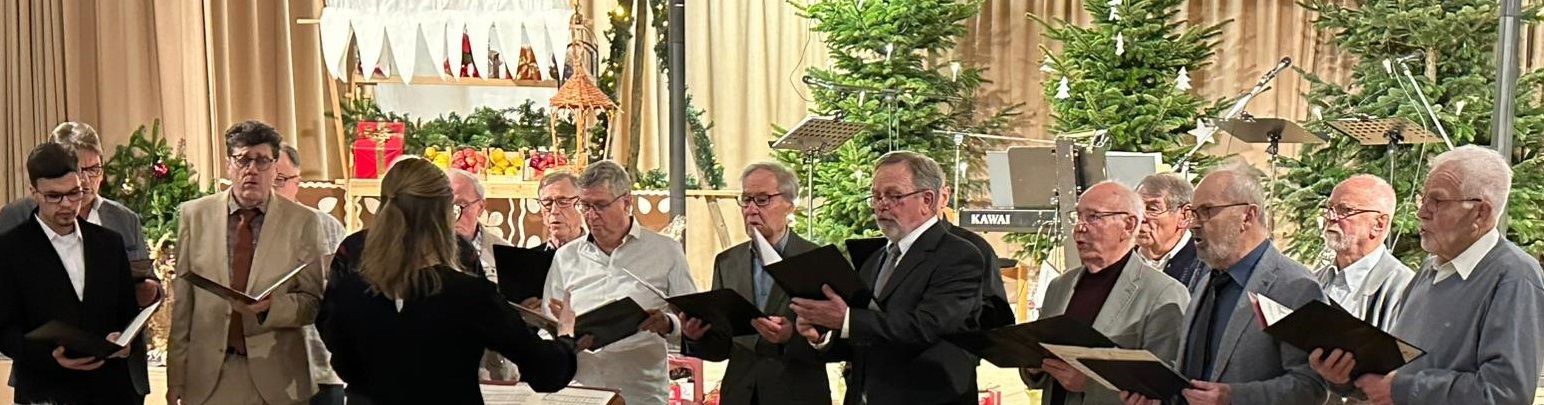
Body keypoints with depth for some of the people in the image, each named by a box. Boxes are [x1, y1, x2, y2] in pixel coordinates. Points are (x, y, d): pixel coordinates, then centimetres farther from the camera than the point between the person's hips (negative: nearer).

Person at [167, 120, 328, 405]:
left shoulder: (302, 221, -1)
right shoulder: (194, 215, 5)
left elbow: (314, 302, 0)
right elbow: (182, 303, 4)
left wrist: (271, 307, -19)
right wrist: (176, 379, 0)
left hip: (276, 379, -1)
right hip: (207, 376, 1)